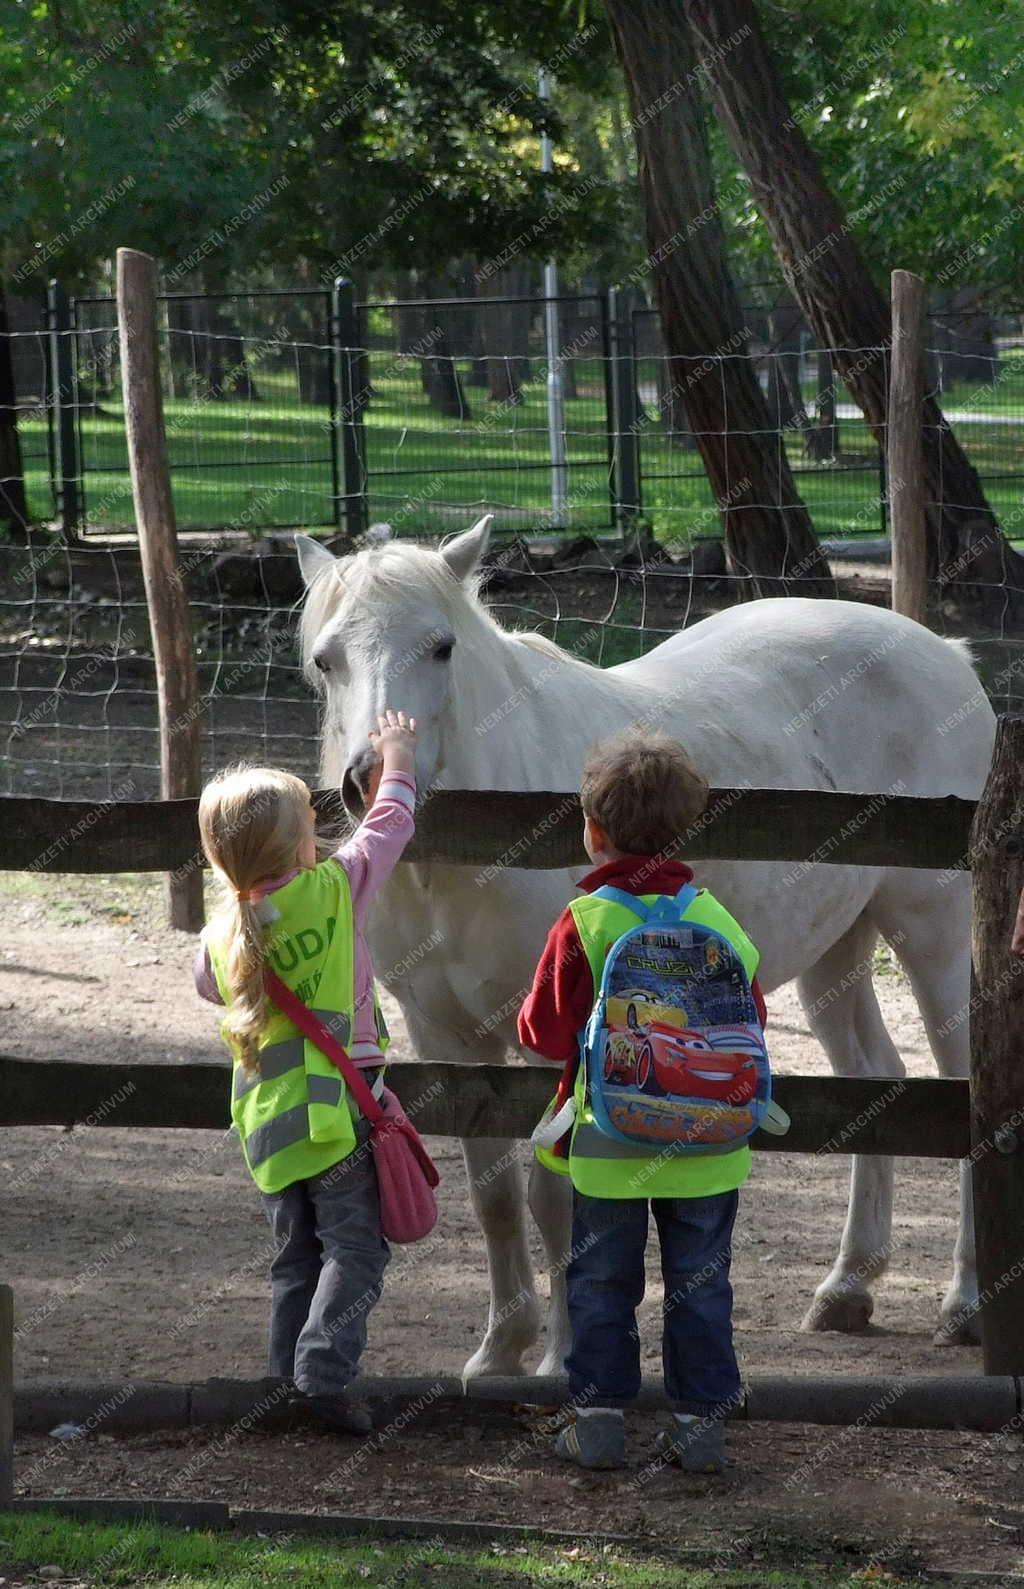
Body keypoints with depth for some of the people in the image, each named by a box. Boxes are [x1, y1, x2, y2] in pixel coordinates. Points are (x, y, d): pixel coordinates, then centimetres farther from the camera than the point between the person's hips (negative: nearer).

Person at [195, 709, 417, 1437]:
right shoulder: (335, 889, -9)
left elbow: (209, 984, 25)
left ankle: (289, 1377, 14)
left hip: (266, 1119, 5)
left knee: (296, 1254, 15)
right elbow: (391, 823, 5)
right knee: (355, 1246, -1)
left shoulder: (222, 937, 3)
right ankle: (324, 1370, -15)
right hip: (337, 1108, -5)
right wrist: (397, 753, 22)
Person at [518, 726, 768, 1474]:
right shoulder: (717, 920, -2)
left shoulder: (584, 923, -12)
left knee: (602, 1284, 10)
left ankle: (600, 1416, 12)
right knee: (700, 1283, 11)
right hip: (708, 1145, 2)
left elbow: (546, 1032, -9)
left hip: (609, 1143, -2)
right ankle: (702, 1420, 13)